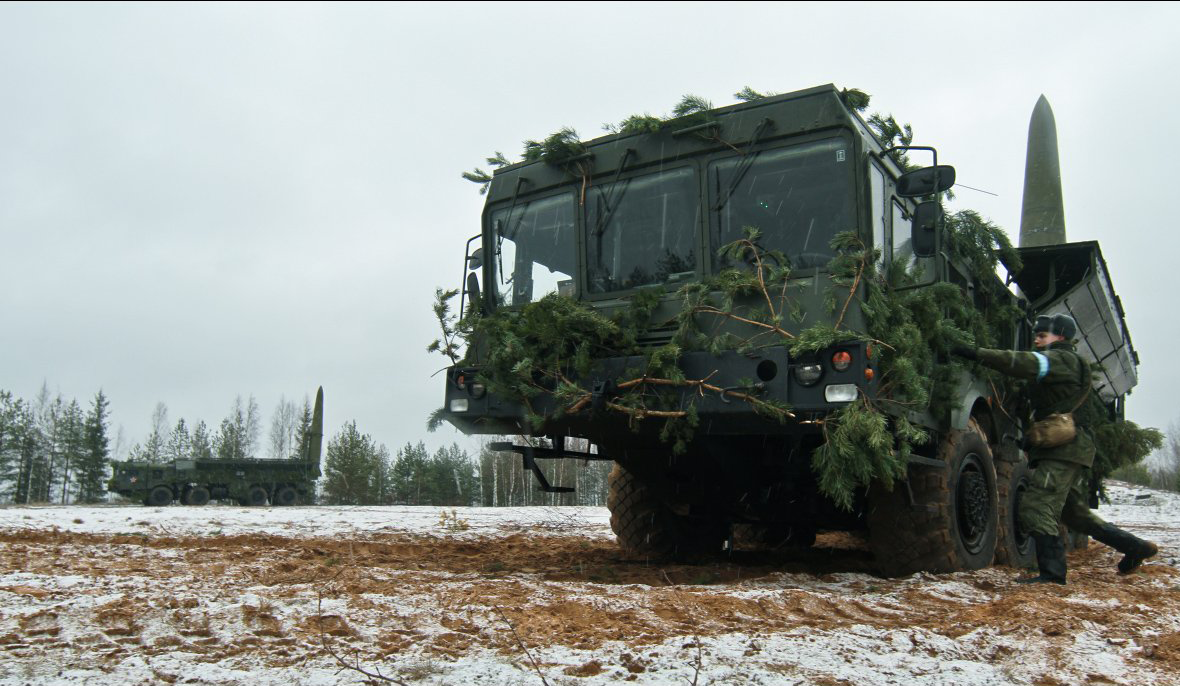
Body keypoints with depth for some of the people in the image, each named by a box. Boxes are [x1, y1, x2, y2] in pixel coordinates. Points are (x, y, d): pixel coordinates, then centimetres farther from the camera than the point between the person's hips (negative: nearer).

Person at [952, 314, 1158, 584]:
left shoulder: (1060, 358, -6)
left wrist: (977, 354, -28)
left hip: (1064, 449, -11)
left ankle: (1052, 572, -18)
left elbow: (1025, 363, -25)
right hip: (1071, 450, 11)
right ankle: (1135, 546, 28)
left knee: (1036, 506, -15)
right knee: (1076, 511, 21)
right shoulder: (1070, 363, 27)